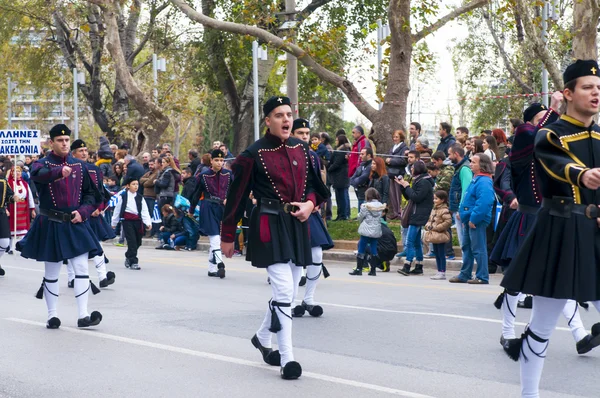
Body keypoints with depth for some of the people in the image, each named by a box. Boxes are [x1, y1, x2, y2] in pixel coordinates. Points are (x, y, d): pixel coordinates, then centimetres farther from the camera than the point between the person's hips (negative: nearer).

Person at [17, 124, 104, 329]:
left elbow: (92, 194, 12)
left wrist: (82, 212, -8)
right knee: (51, 272, 5)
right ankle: (52, 316, 16)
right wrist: (59, 171, -47)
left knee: (82, 268, -6)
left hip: (75, 225, 2)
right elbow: (37, 174, -28)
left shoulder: (79, 166, 8)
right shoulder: (43, 164, -2)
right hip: (51, 225, -2)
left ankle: (83, 315, -5)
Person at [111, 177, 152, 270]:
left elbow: (144, 211, 1)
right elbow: (117, 210, 6)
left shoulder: (140, 198, 8)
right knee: (132, 241, -12)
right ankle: (133, 262, -10)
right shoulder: (123, 197, 0)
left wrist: (148, 223, -11)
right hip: (127, 220, -4)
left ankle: (128, 257, 33)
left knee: (138, 242, 9)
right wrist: (114, 223, 10)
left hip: (137, 221, 4)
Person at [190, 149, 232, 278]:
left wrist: (228, 199, -13)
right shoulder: (204, 176, 1)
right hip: (209, 210, -3)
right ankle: (220, 264, -28)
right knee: (215, 238, -15)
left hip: (223, 209, 3)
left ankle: (212, 269, 17)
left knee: (215, 240, 10)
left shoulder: (228, 174, 4)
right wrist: (191, 209, 16)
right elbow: (197, 193, 9)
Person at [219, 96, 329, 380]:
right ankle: (287, 359, -11)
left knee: (288, 292, 13)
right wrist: (227, 237, 0)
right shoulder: (254, 154, -9)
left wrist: (310, 203, -5)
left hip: (298, 225, 6)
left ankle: (262, 337, 36)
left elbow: (313, 183, 19)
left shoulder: (301, 149, 7)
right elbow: (236, 196, -3)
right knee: (284, 292, -14)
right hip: (270, 227, -6)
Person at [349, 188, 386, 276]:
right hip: (376, 231, 5)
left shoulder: (365, 206, -12)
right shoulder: (380, 206, 2)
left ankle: (359, 269, 3)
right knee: (374, 250, 9)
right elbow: (380, 216, 8)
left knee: (361, 250, 3)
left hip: (366, 231, -5)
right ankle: (373, 270, 9)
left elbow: (360, 218, -5)